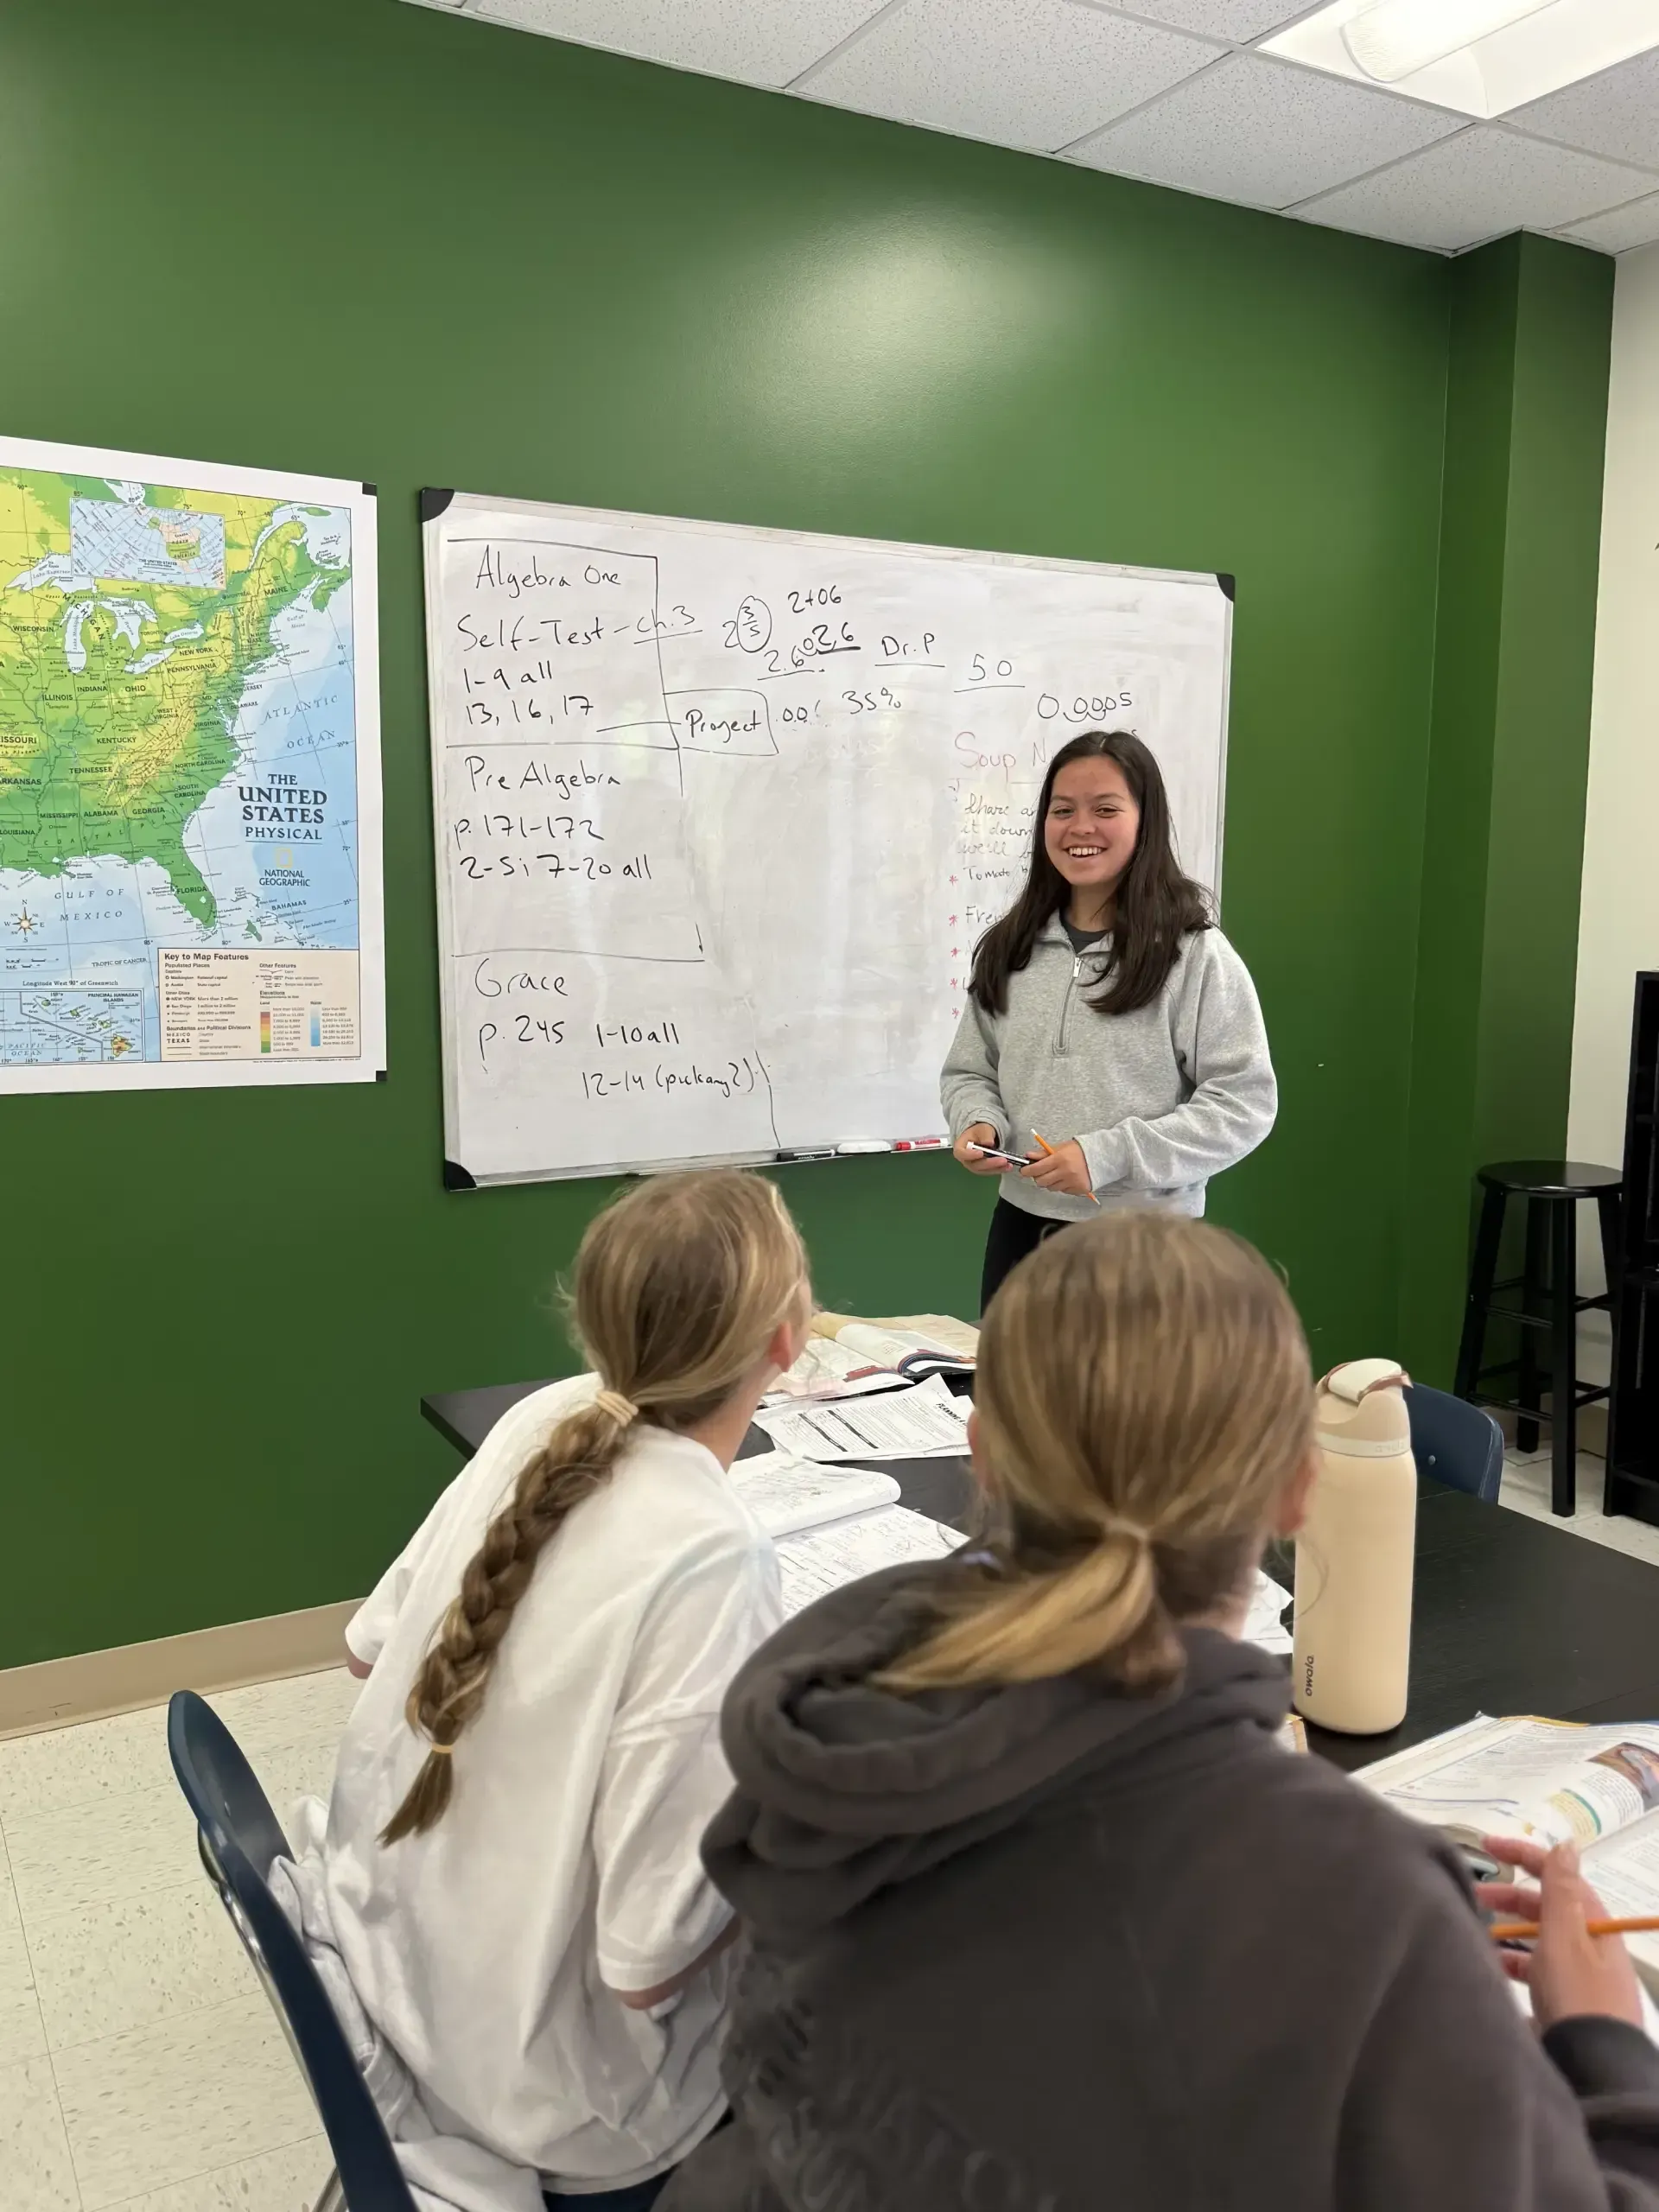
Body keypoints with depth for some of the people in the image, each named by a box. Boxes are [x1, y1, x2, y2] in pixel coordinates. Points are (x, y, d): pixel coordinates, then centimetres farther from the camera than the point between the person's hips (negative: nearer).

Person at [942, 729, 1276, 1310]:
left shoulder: (1195, 955, -10)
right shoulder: (1008, 948, 6)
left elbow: (1244, 1102, -13)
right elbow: (970, 1071, 14)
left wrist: (1107, 1155, -20)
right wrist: (979, 1123, -9)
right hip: (1021, 1229, 5)